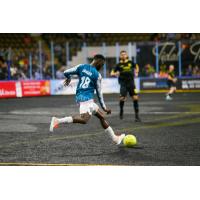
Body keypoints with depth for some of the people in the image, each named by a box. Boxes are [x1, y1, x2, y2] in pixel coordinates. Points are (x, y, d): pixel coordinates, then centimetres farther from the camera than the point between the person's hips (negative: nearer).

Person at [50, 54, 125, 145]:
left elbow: (66, 72, 8)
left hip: (79, 96, 9)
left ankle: (115, 138, 22)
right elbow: (99, 93, 0)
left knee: (101, 116, 16)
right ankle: (57, 120, -35)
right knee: (84, 119, -29)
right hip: (86, 98, -9)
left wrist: (68, 78, 32)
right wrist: (104, 107, 10)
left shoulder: (82, 67, 9)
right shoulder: (97, 75, -5)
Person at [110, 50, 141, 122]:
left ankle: (137, 115, 1)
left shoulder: (130, 62, 4)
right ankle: (121, 111, 16)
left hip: (131, 83, 2)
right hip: (123, 84, -2)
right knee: (122, 98, -15)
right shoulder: (119, 64, -1)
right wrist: (115, 73, -22)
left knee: (135, 98, -7)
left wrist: (136, 71, 6)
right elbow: (112, 73, -1)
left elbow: (136, 66, 26)